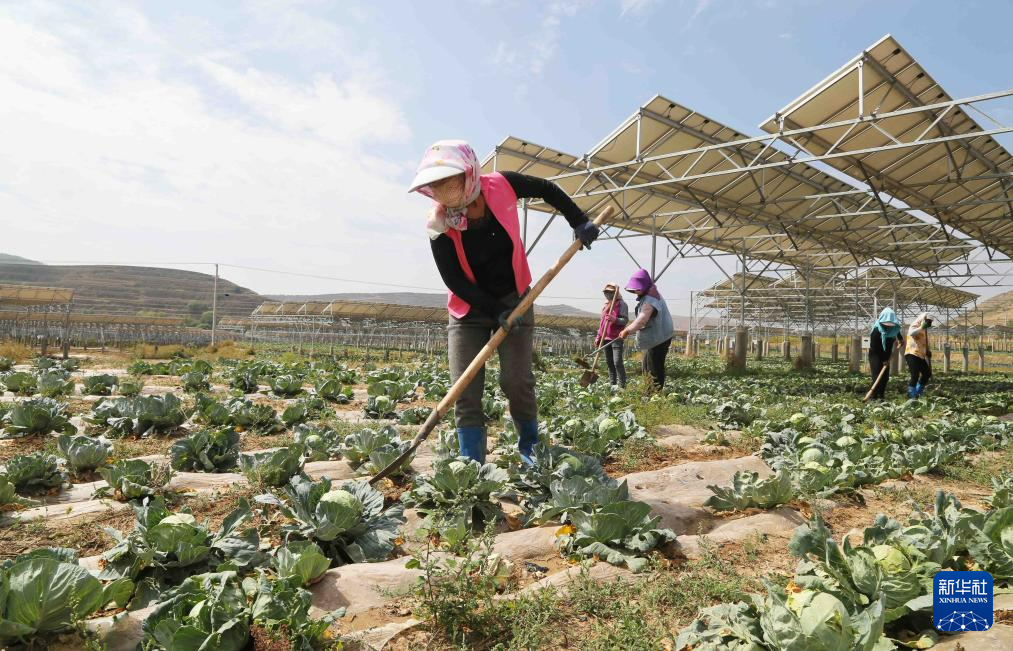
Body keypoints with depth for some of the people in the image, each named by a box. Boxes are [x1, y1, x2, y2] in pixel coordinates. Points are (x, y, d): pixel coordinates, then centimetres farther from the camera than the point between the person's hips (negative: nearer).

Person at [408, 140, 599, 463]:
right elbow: (454, 281, -14)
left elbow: (547, 189, 2)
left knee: (517, 382, -5)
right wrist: (497, 312, -20)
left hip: (513, 299, 0)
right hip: (469, 307, 0)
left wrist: (578, 221, -1)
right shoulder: (439, 226, -19)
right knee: (465, 391, -7)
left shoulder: (501, 186, -18)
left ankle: (530, 451, 16)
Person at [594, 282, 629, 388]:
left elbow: (625, 320, -12)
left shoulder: (621, 304, -4)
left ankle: (622, 386, -9)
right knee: (609, 363, 9)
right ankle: (612, 384, 16)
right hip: (605, 338, 7)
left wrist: (615, 320, -30)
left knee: (617, 362, -12)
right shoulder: (605, 305, 18)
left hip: (616, 338, -7)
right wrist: (598, 337, 20)